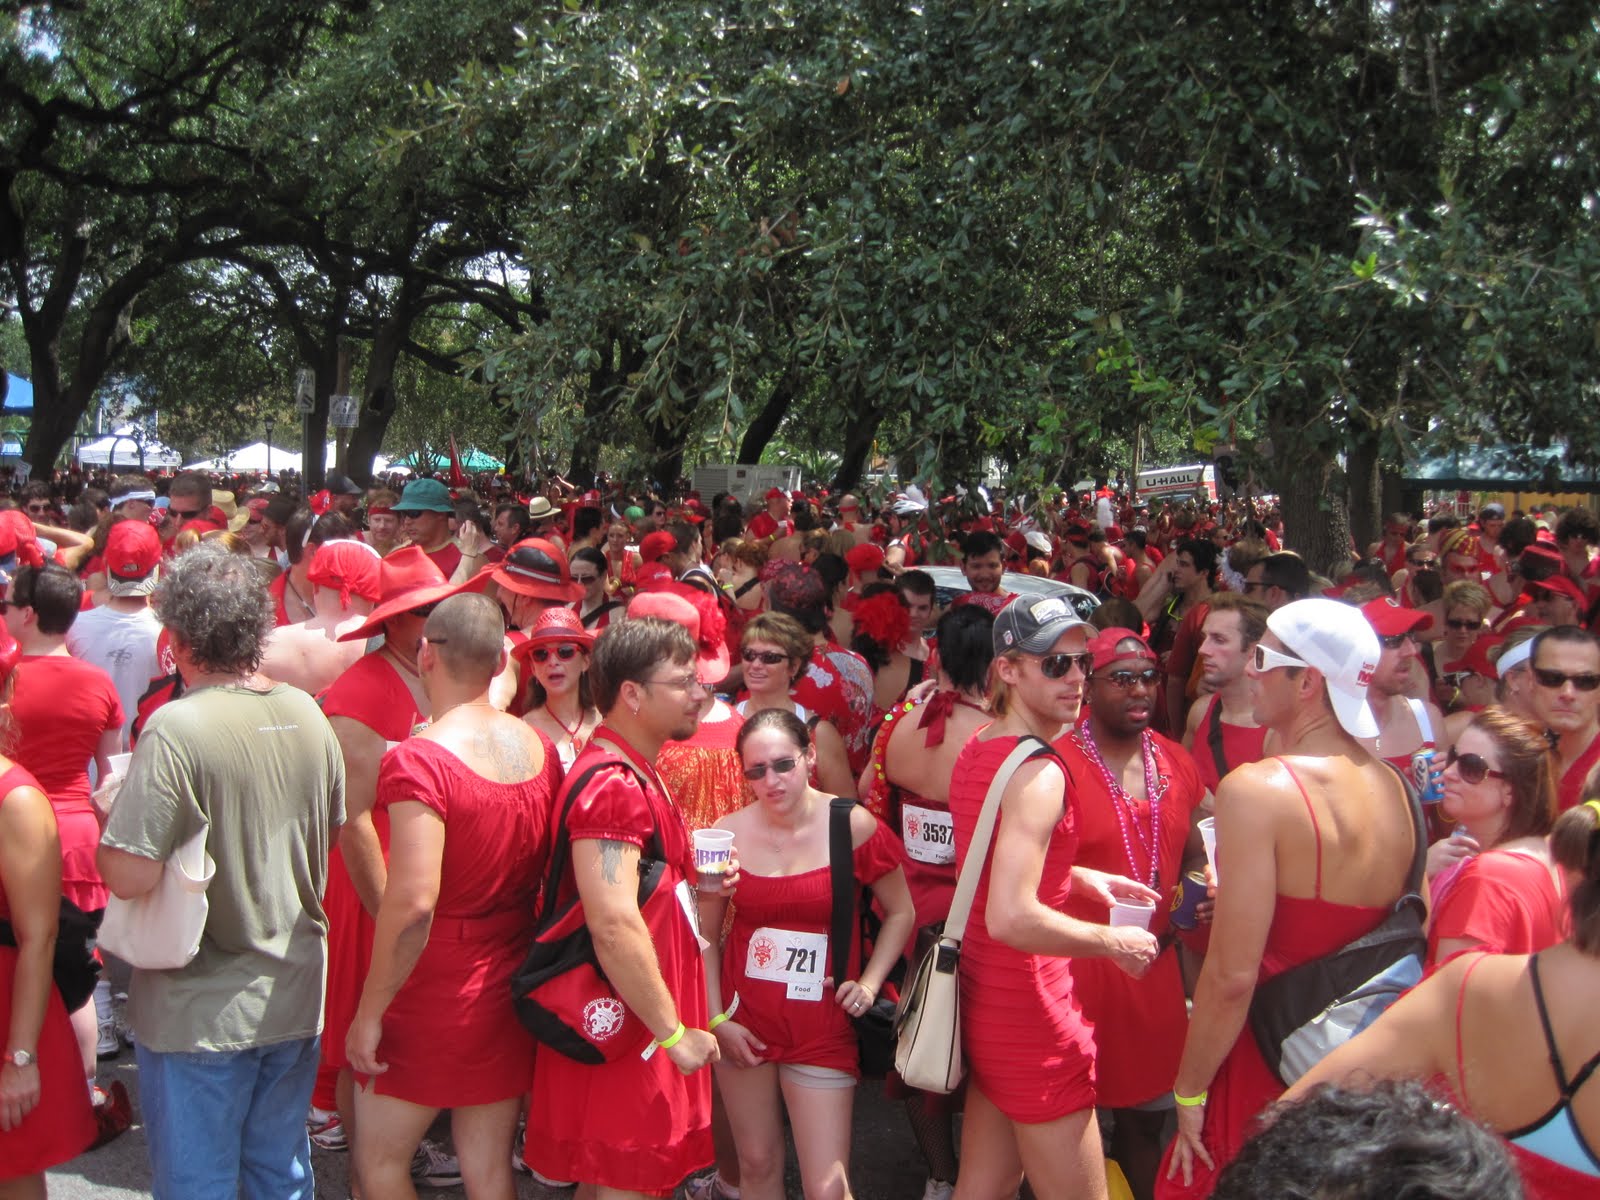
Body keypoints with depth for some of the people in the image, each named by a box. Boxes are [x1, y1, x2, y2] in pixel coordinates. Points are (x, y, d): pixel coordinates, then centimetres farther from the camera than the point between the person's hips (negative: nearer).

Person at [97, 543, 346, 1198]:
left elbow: (129, 875, -24)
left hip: (200, 1014, -6)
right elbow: (334, 829, 11)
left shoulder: (177, 728, -22)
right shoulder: (308, 714, -1)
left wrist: (109, 808, -6)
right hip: (295, 1000, 6)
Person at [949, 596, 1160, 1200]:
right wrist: (1113, 942, -18)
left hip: (982, 1001, 10)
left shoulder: (977, 748, 6)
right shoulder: (1039, 772, -23)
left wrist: (1080, 877, 11)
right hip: (1030, 1015, -9)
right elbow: (1012, 918, -32)